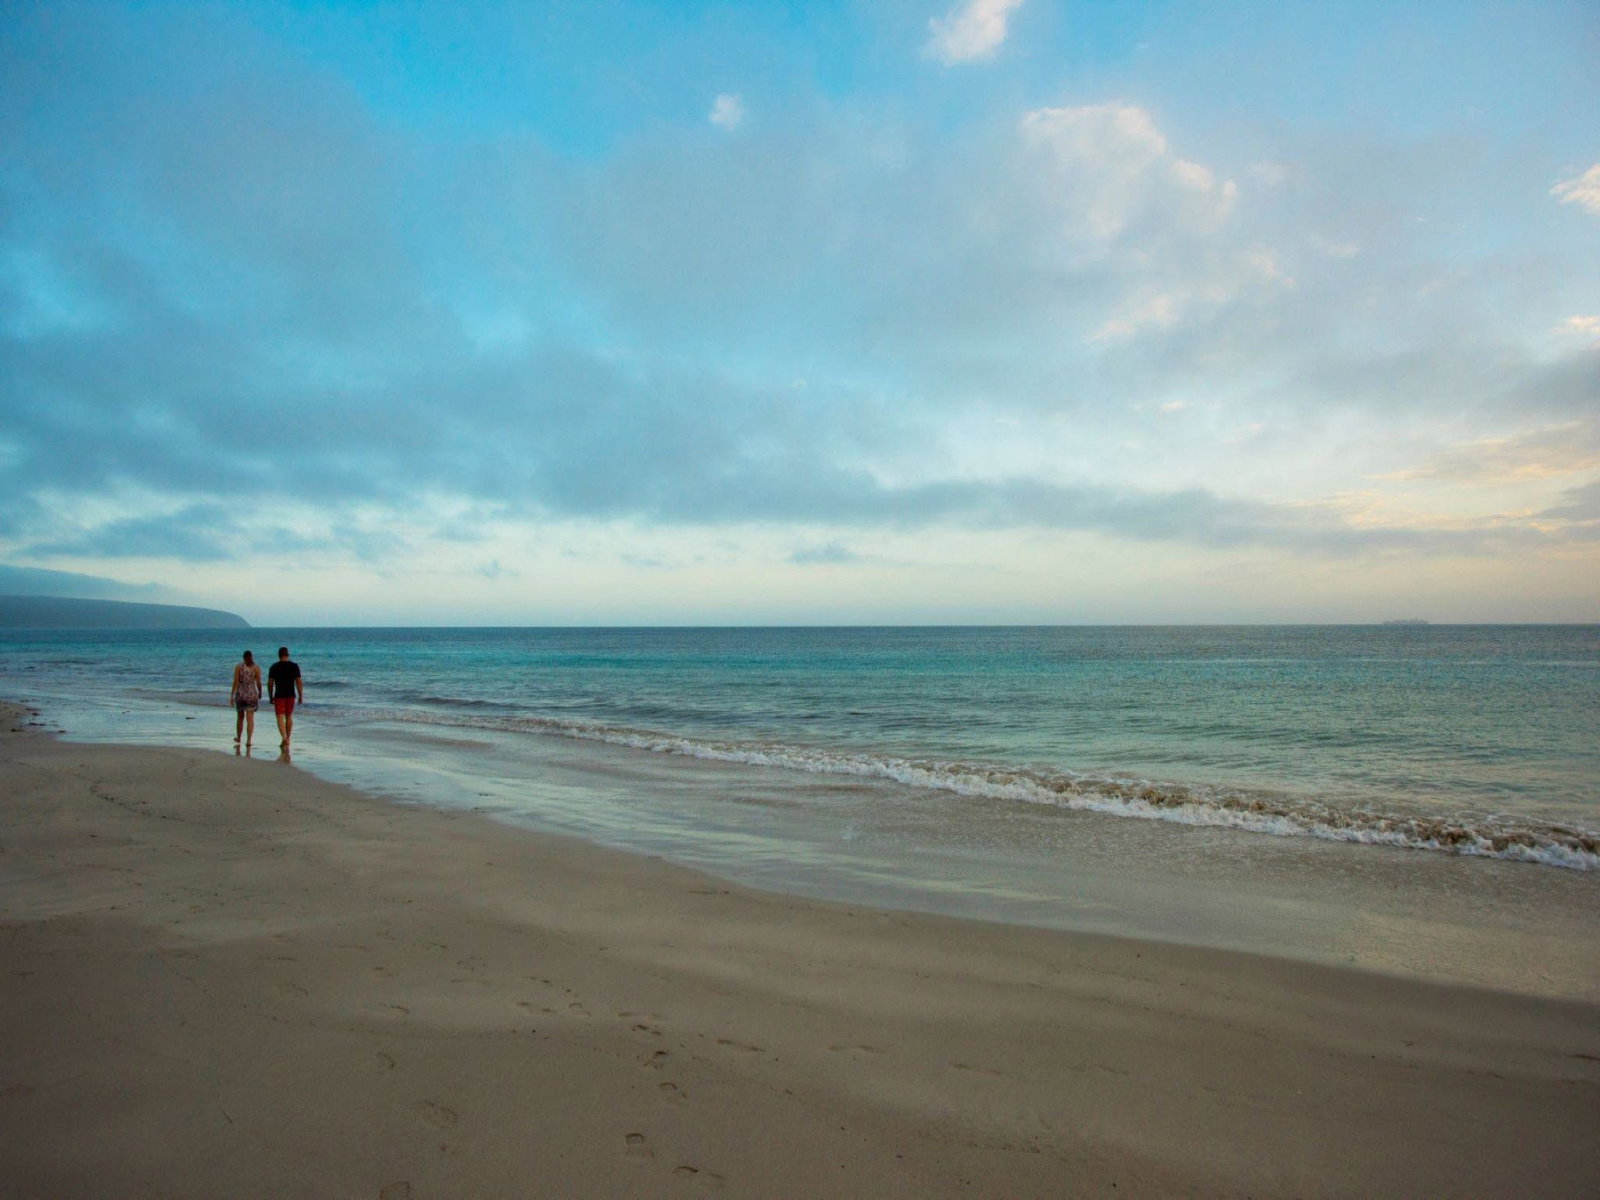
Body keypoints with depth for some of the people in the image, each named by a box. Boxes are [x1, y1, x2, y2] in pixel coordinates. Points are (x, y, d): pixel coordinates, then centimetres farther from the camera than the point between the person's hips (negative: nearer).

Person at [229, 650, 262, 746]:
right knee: (250, 718, 0)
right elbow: (258, 683, 0)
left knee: (240, 717, 17)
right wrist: (260, 694, 16)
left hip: (240, 693, 1)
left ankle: (238, 738, 31)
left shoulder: (238, 666, -1)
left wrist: (232, 696, -2)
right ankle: (249, 740, -9)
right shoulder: (256, 668, -1)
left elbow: (235, 682, -5)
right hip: (252, 694, -1)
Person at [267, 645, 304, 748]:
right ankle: (287, 740, 20)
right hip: (291, 695, 2)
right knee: (289, 717, 14)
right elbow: (299, 682, -4)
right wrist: (301, 696, 2)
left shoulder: (274, 667, -2)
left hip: (279, 695, -2)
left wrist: (270, 697, 8)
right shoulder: (294, 666, -1)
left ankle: (284, 738, -23)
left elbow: (270, 683, -2)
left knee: (280, 717, -3)